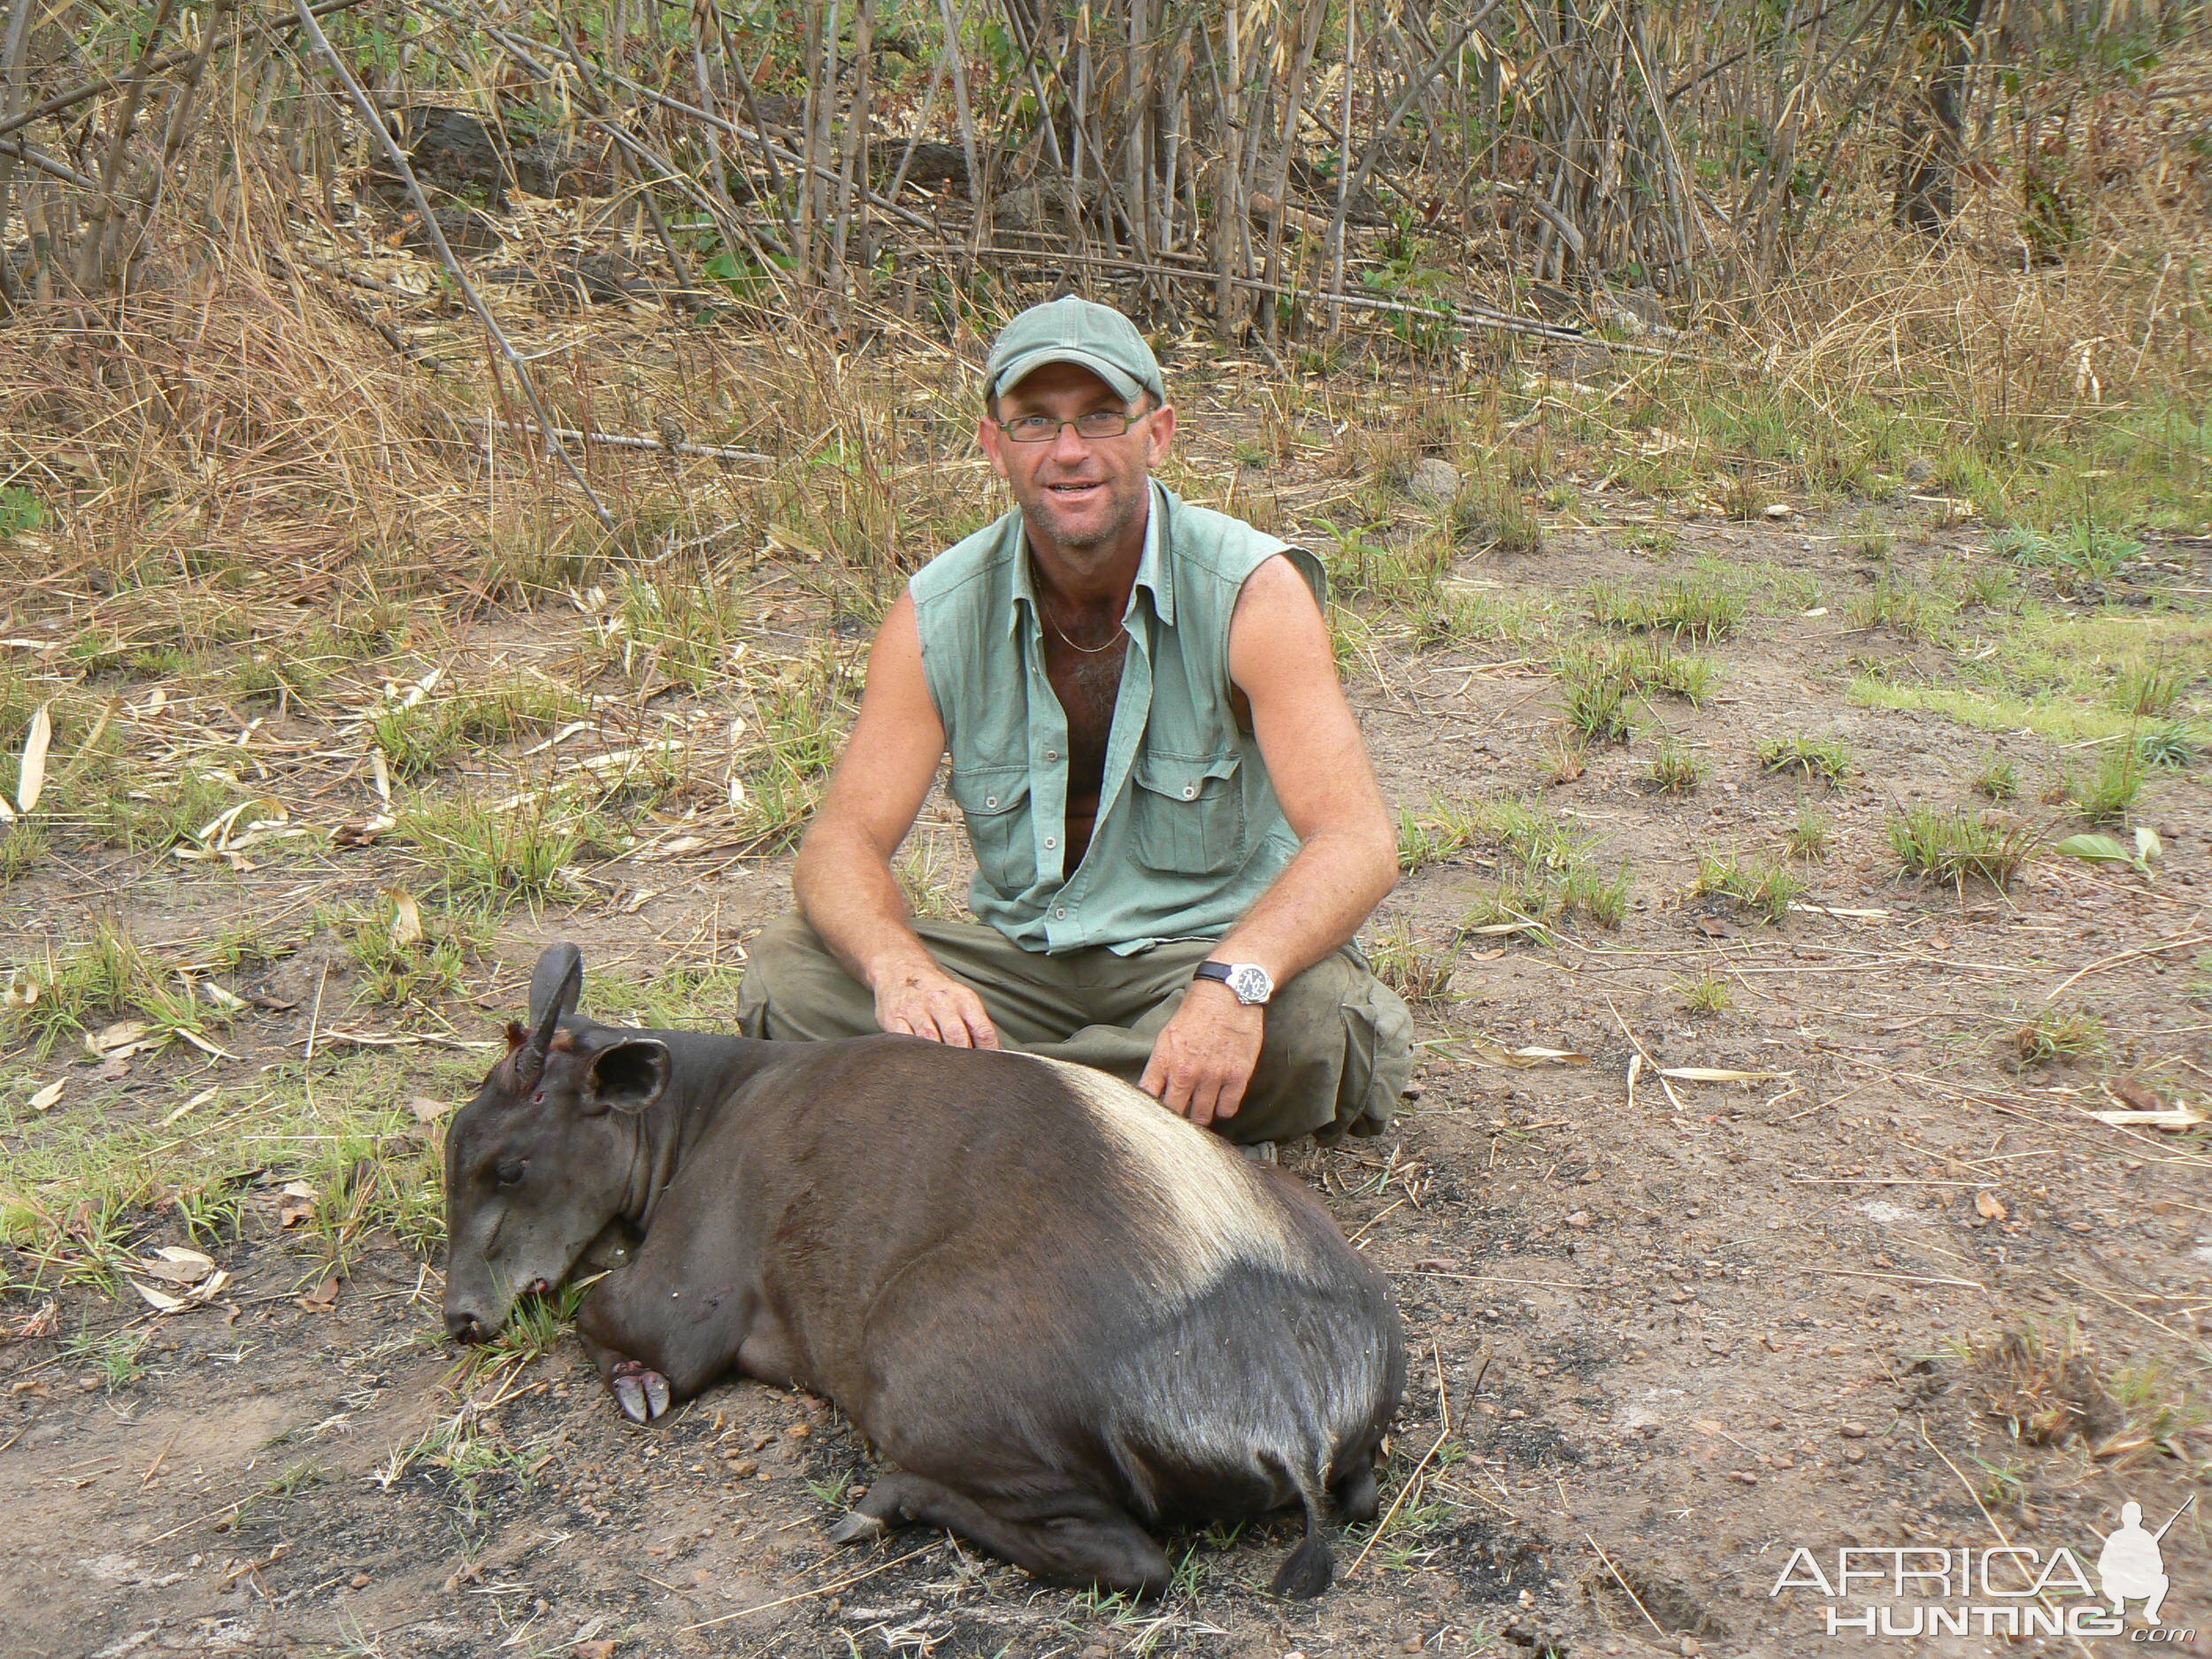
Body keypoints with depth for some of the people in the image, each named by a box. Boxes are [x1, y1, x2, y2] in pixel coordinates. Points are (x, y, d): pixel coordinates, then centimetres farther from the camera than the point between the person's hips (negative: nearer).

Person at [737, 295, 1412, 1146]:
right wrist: (900, 970, -36)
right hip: (1020, 960, 3)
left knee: (1315, 1014, -35)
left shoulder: (1252, 590, -15)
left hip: (1214, 949, -2)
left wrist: (1236, 981, -46)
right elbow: (842, 842, -12)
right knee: (787, 973, -19)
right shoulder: (937, 615, -6)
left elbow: (1358, 842, -25)